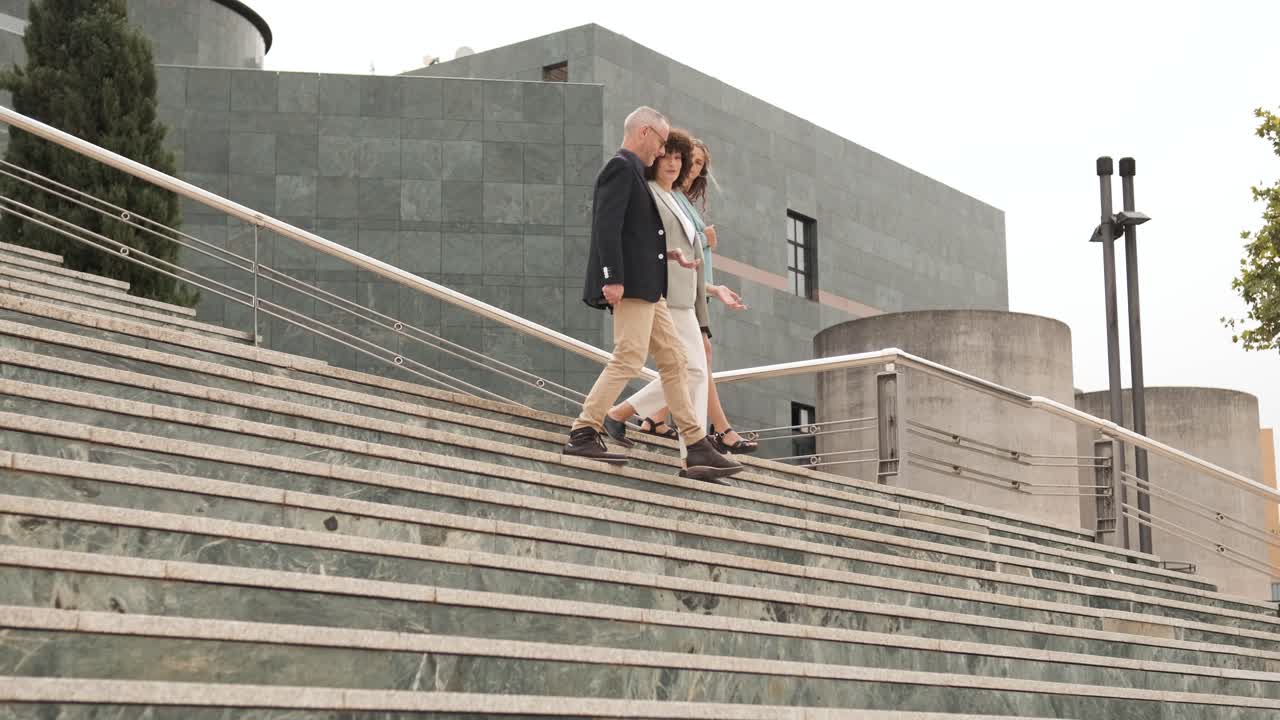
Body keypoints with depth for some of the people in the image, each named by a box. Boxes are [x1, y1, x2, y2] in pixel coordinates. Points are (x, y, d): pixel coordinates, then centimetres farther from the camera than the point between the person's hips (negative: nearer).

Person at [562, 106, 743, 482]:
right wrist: (613, 279, -25)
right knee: (628, 358, -14)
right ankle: (583, 433, -8)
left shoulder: (632, 172, 23)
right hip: (630, 284, -11)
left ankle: (697, 449, 9)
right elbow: (608, 226, -19)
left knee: (674, 362, 8)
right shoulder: (620, 167, -8)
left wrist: (668, 252, 15)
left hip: (647, 287, 11)